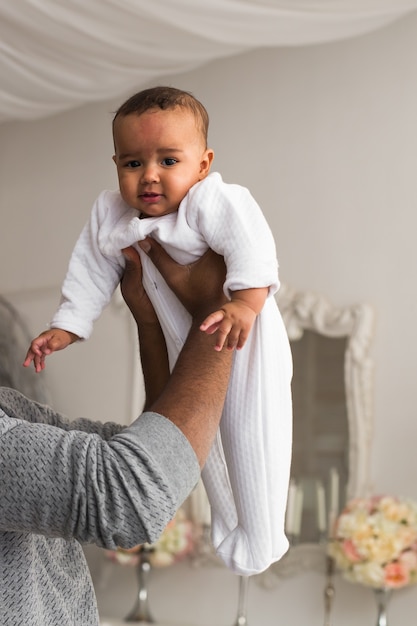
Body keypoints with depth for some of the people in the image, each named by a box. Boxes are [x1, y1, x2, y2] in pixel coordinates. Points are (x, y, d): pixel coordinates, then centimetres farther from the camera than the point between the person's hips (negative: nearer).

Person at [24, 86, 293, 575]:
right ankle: (226, 525, 45)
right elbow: (91, 274, 2)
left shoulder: (214, 201, -28)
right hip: (186, 353, 7)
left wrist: (244, 302, -53)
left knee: (250, 440, 1)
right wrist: (65, 328, 1)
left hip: (244, 348, -7)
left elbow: (251, 243, -40)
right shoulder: (108, 218, -8)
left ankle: (261, 539, 22)